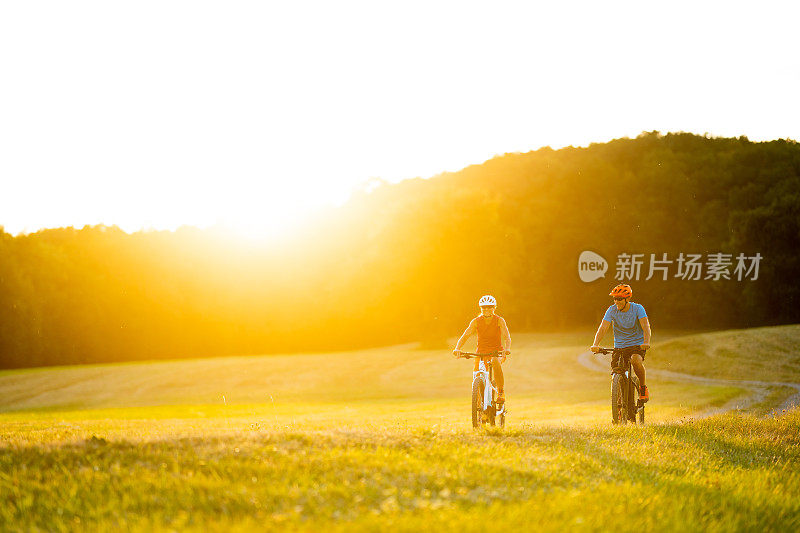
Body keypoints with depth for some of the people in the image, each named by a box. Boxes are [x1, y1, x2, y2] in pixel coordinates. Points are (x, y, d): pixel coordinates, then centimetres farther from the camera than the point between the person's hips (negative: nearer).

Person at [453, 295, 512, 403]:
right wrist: (457, 349, -30)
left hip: (497, 351, -2)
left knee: (495, 362, -37)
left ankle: (501, 392, -25)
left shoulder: (499, 320, -10)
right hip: (481, 352, 2)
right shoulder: (476, 321, -5)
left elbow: (507, 337, -20)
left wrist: (507, 349, -41)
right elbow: (464, 336, -11)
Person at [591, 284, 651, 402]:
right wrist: (595, 345, -35)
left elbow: (646, 327, -25)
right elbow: (603, 328, -18)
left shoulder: (637, 309, -13)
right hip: (619, 346, 3)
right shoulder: (612, 310, -8)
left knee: (636, 361, -34)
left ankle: (643, 387, -8)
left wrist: (646, 342, -44)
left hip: (637, 345, -3)